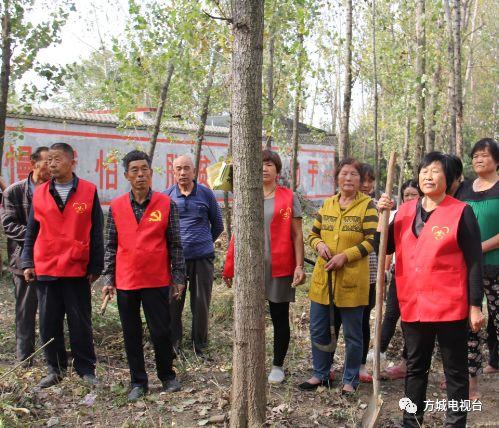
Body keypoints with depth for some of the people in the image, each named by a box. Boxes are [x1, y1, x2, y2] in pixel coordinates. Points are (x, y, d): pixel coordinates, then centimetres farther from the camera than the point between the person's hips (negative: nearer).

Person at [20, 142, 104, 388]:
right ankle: (55, 369, 24)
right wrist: (27, 263, 5)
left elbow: (96, 233, 0)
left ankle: (86, 369, 18)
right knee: (49, 323, 10)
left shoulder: (89, 191, -1)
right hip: (45, 270, 3)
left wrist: (96, 266, -2)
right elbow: (31, 232, 11)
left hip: (77, 270, -3)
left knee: (80, 323, 6)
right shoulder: (39, 193, 6)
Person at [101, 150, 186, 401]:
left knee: (161, 331, 4)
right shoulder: (116, 207, 4)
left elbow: (175, 244, 2)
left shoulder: (166, 204, -1)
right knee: (131, 334, 10)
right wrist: (108, 279, 5)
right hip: (126, 282, 2)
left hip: (157, 281, -2)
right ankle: (138, 382, 24)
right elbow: (111, 246, 8)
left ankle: (167, 376, 26)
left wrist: (178, 277, 0)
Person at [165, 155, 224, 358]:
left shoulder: (206, 194, 3)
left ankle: (200, 345, 19)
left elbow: (218, 225, 13)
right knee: (173, 303, 4)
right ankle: (173, 343, 19)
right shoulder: (166, 196, 3)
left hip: (202, 257, 0)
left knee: (201, 304, 5)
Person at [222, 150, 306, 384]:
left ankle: (278, 366, 22)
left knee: (280, 318, 8)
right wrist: (230, 266, 8)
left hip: (279, 267, -2)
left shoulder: (289, 198, 1)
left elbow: (297, 235, 0)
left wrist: (299, 265, -8)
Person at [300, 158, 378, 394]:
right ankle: (320, 374, 28)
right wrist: (319, 245, -6)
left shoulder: (367, 204, -3)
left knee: (352, 334, 7)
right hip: (323, 277, 5)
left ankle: (350, 380, 22)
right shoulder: (327, 204, 11)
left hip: (351, 279, -5)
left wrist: (345, 255, -19)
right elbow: (313, 234, 16)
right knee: (319, 330, 12)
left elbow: (372, 240, -10)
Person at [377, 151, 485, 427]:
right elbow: (386, 248, 8)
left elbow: (474, 261, -7)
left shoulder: (461, 212, -7)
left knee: (455, 372, 8)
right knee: (415, 368, 18)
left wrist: (475, 305, -9)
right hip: (412, 306, 5)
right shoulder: (405, 211, 7)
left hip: (450, 307, -5)